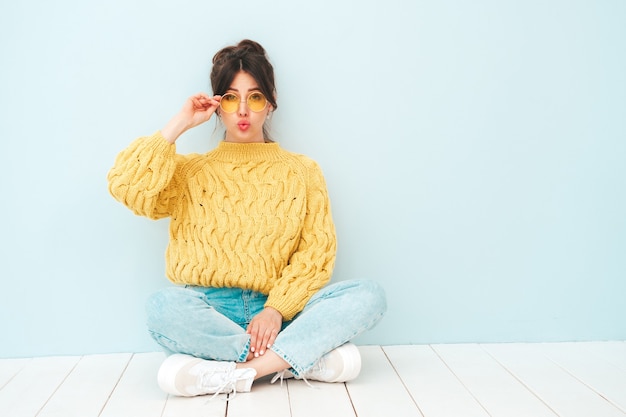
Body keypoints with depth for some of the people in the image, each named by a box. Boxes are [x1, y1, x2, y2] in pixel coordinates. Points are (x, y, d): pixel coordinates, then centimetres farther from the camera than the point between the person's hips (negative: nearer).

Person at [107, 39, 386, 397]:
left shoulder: (302, 171, 12)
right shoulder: (191, 172, 13)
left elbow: (317, 251, 2)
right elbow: (126, 187, -5)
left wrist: (276, 309, -12)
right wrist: (179, 125, -1)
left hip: (276, 314, 1)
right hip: (208, 314, 0)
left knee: (370, 295, -22)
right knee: (164, 307, -34)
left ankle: (235, 372, -26)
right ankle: (306, 357, -22)